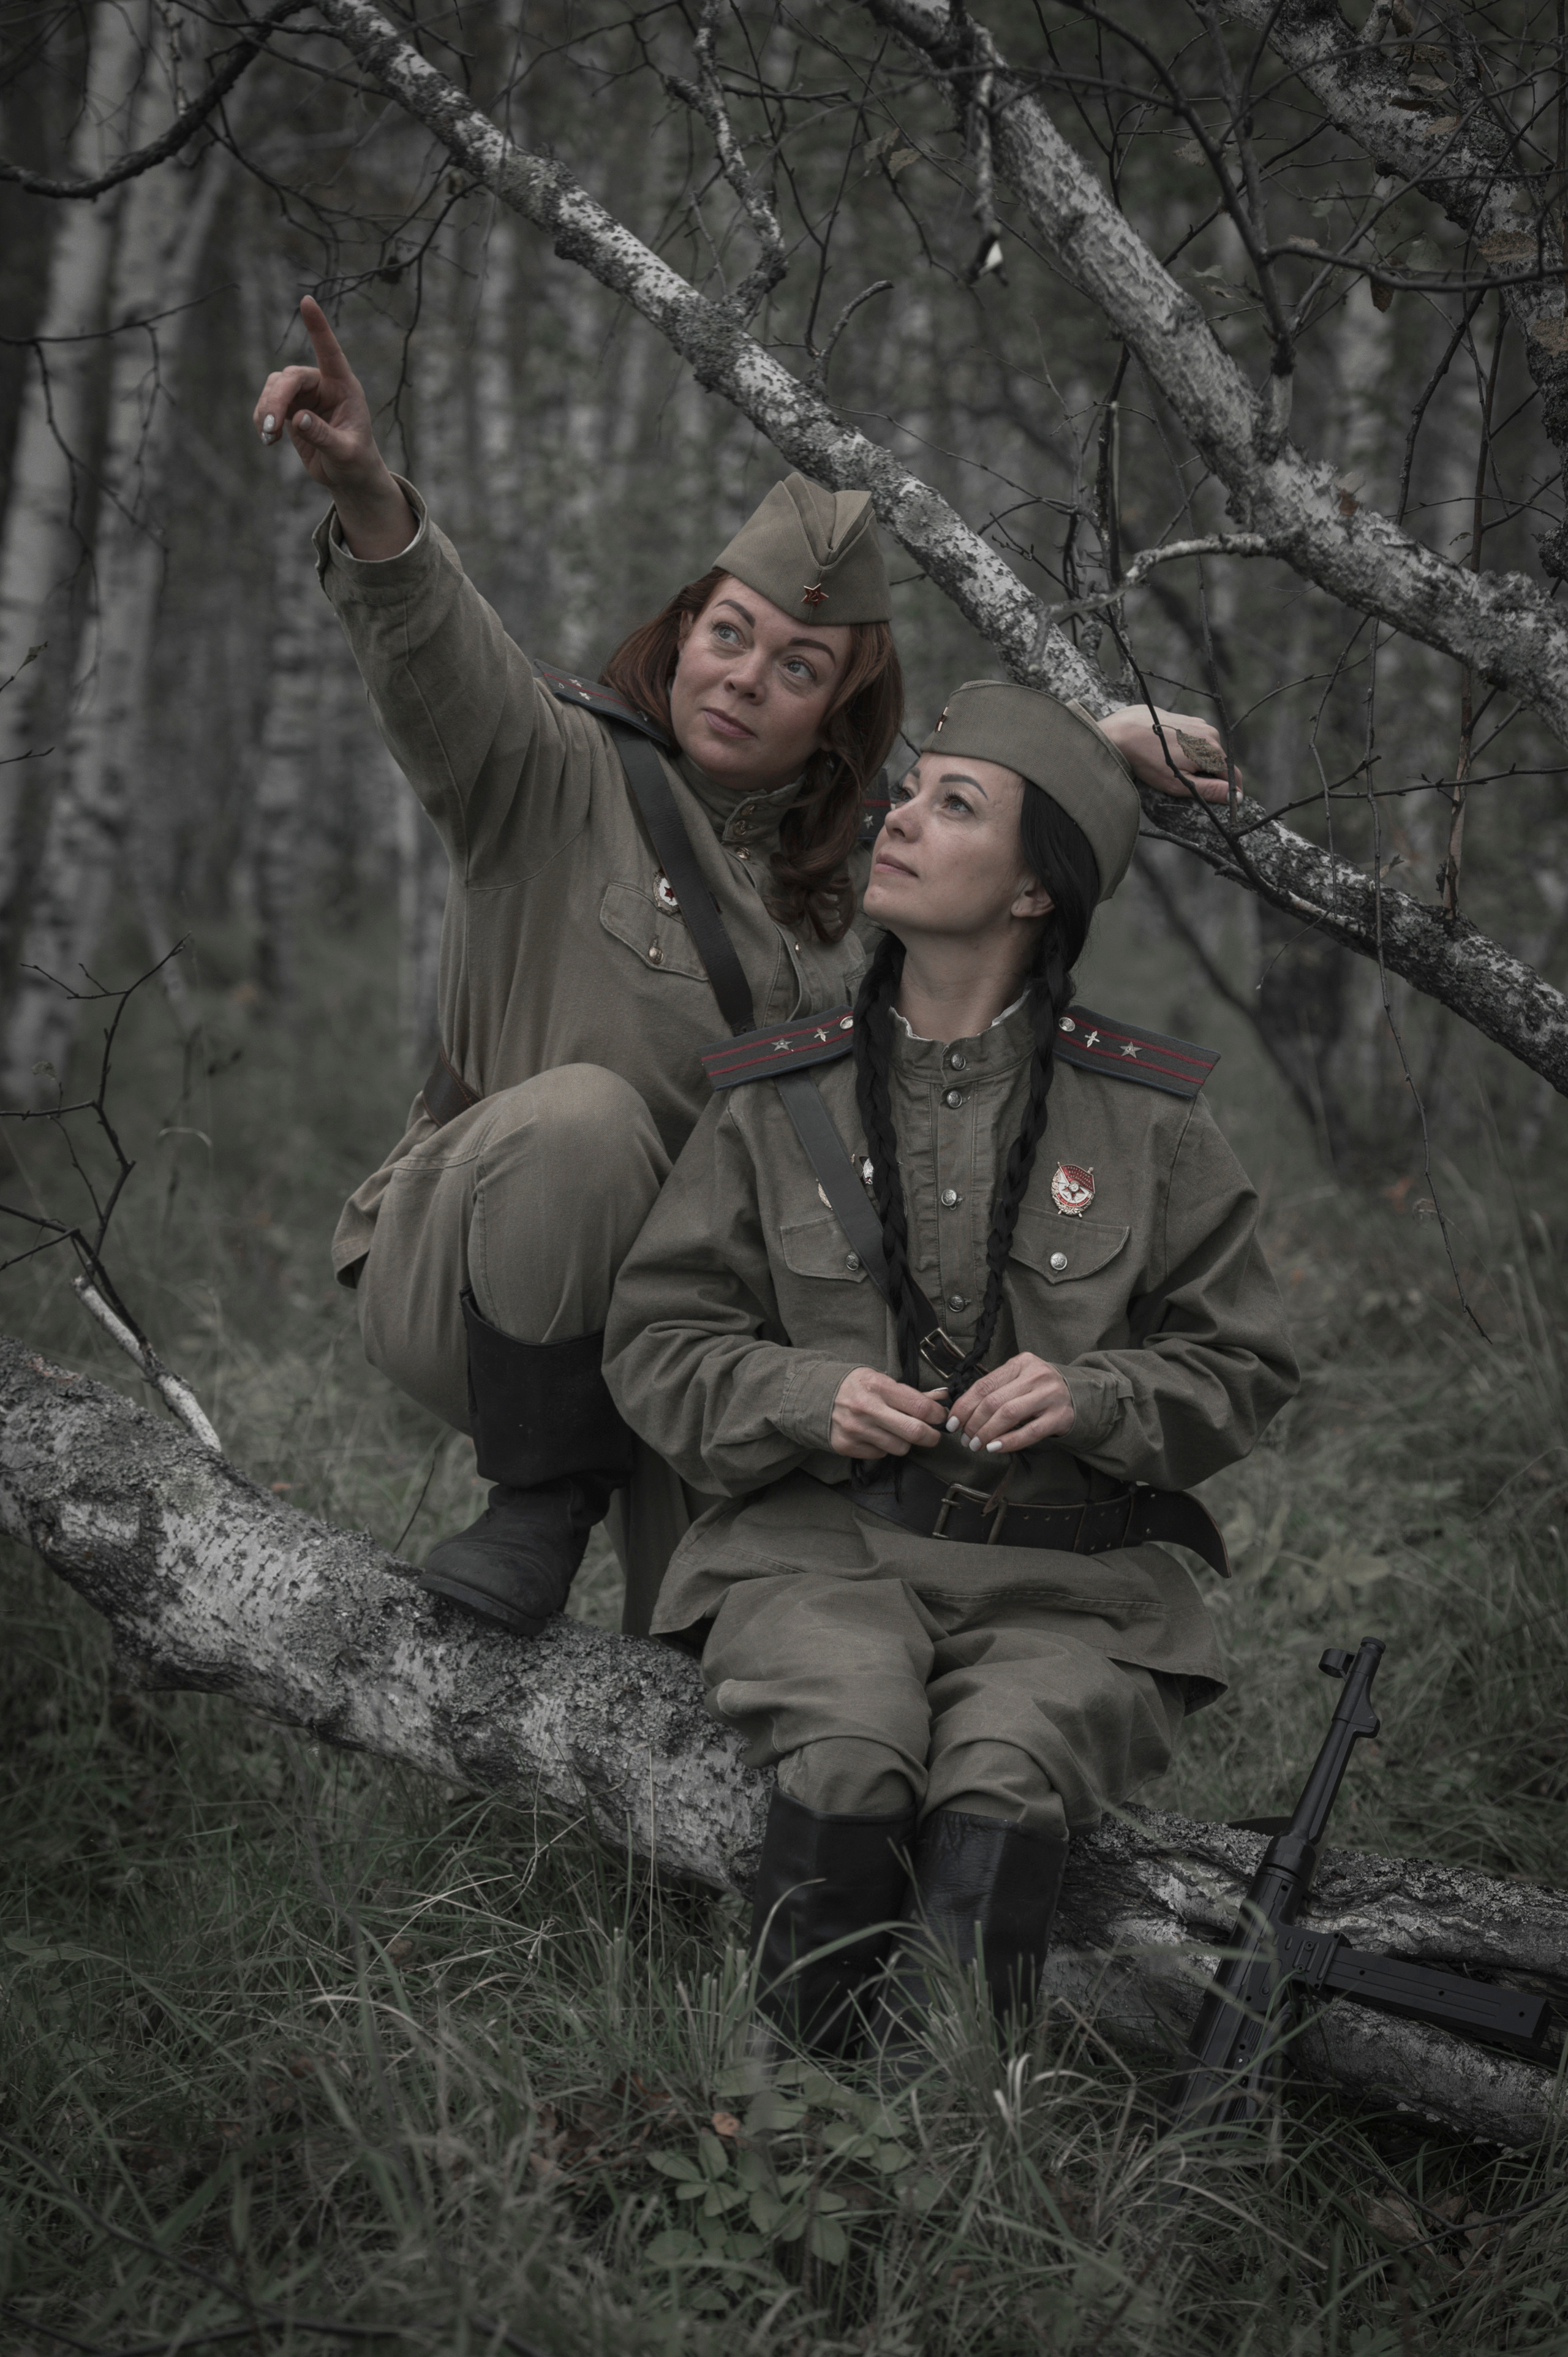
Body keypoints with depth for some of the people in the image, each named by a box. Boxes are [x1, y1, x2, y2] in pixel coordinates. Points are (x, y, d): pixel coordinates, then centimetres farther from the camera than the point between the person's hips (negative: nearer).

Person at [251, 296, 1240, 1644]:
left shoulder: (855, 847, 7)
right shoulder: (561, 772, -10)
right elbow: (439, 659, -30)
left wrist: (1104, 741, 5)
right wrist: (369, 496, -50)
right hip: (474, 1288, -4)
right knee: (580, 1116, -38)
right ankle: (541, 1501, -19)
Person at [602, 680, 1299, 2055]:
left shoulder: (1143, 1118, 7)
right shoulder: (778, 1104, 10)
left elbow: (1241, 1366, 11)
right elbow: (656, 1342, 12)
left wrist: (1093, 1398, -10)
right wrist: (803, 1400, -9)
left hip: (1064, 1577, 0)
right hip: (826, 1546, 1)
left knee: (1004, 1787, -32)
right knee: (851, 1762, -31)